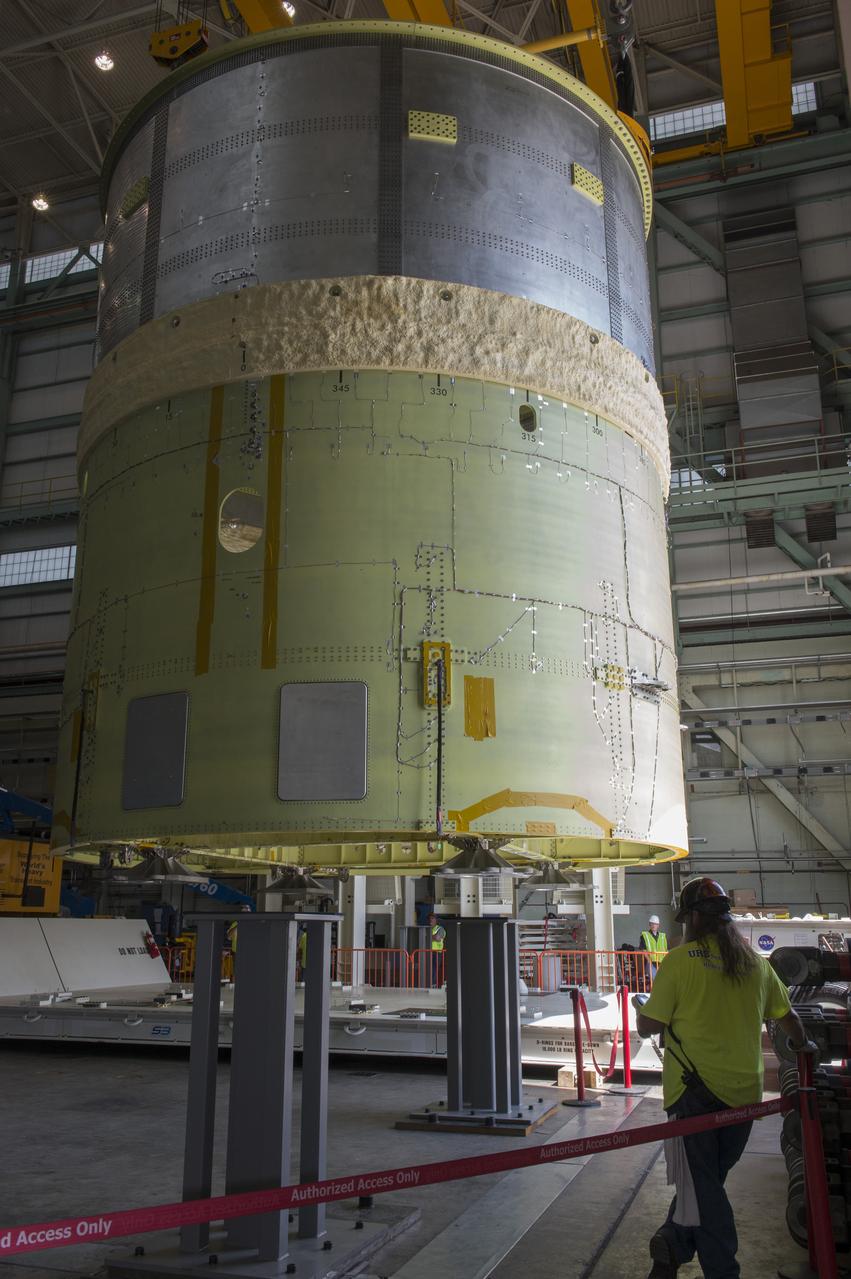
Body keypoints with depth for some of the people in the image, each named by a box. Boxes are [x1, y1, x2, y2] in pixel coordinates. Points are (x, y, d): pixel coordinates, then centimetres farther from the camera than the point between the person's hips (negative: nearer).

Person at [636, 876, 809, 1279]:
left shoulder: (680, 960, -12)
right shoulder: (756, 962, 4)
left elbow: (648, 1027, -10)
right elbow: (788, 1017, 18)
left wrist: (642, 1004, 12)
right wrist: (802, 1047, 39)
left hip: (695, 1092, -6)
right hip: (744, 1092, 6)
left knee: (701, 1187, 5)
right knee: (709, 1180, 20)